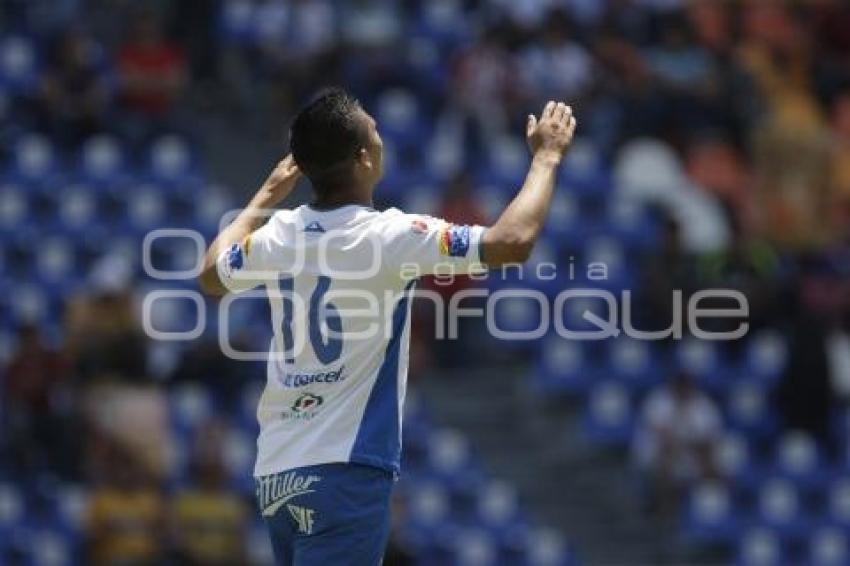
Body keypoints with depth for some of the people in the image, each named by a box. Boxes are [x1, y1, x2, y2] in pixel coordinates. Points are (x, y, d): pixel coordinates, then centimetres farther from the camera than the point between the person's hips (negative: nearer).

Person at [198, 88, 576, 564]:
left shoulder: (282, 234, 5)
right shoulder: (386, 236, -14)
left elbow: (211, 274, 27)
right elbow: (513, 242, -18)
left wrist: (268, 194, 36)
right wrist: (547, 157, -3)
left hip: (277, 472, 8)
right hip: (345, 472, -8)